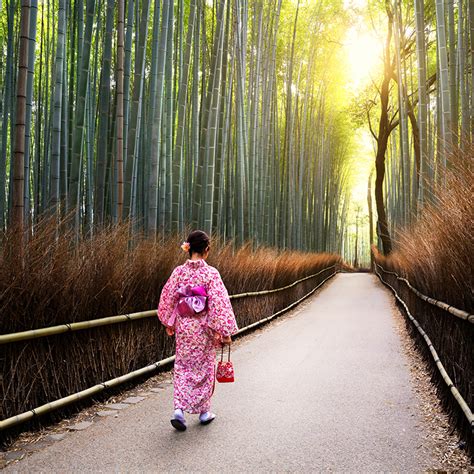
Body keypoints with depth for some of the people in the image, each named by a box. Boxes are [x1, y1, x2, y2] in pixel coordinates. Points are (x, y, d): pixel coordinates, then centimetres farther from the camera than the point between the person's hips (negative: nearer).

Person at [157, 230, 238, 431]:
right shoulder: (211, 273, -14)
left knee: (182, 367, 13)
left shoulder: (179, 271, -3)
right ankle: (204, 411, 24)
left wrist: (168, 323, 17)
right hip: (203, 329, -3)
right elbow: (219, 303, -16)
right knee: (204, 367, 13)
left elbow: (167, 298, 3)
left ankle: (179, 409, -2)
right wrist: (225, 332, -10)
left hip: (183, 327, 3)